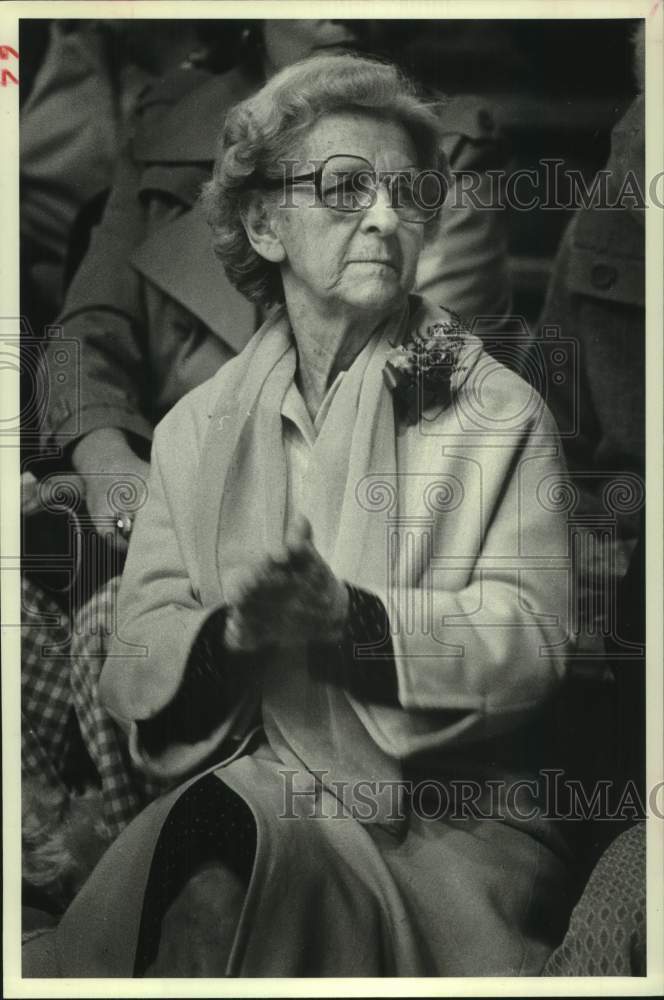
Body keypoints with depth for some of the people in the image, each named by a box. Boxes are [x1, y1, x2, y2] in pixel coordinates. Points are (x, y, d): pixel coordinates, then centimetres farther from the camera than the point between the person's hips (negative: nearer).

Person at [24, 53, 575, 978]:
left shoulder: (502, 415, 3)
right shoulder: (196, 429, 9)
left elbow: (532, 642, -9)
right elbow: (134, 670, 3)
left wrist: (348, 617, -25)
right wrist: (231, 633, -20)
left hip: (448, 826, -1)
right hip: (243, 794, 2)